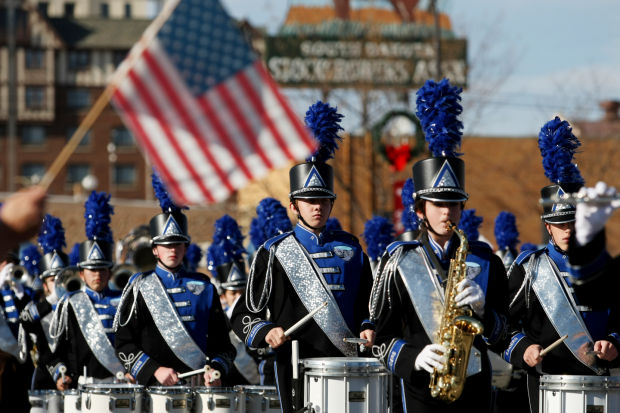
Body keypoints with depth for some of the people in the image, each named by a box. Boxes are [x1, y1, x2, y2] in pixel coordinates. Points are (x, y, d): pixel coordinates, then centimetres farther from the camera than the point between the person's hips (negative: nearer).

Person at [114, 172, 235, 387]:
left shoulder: (203, 288, 14)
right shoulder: (140, 288, 7)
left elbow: (221, 342, 16)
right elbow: (124, 344, 3)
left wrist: (216, 370, -3)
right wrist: (154, 370, -10)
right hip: (153, 387, -2)